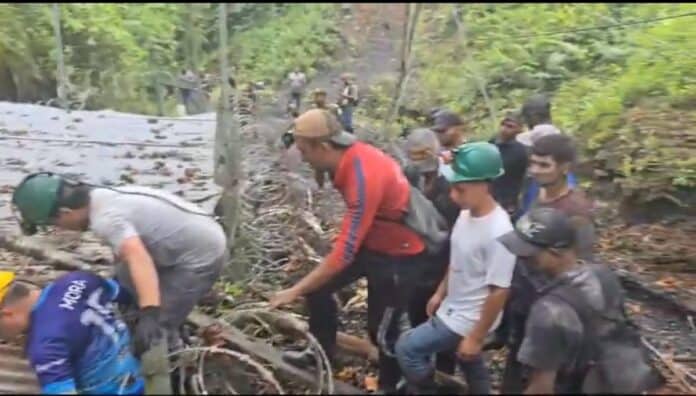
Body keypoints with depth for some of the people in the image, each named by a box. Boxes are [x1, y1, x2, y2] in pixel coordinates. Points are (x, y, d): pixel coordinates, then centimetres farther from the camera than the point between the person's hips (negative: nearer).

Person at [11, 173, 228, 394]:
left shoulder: (105, 218, -24)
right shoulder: (103, 197, 7)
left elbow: (139, 258, -41)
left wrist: (150, 315, -49)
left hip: (201, 257, -10)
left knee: (153, 333, -8)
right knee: (125, 278, 20)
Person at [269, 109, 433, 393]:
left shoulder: (365, 178, -35)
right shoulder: (352, 156, -9)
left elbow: (345, 252, -34)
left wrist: (295, 291, -28)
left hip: (399, 256, -8)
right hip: (370, 241, 8)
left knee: (382, 331, 5)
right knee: (317, 287, 7)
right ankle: (323, 352, 28)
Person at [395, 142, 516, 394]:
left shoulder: (498, 232, -30)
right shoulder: (466, 214, -5)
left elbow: (499, 291, -25)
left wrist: (476, 338, -19)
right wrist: (440, 293, 16)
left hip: (469, 318, -8)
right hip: (454, 308, 8)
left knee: (407, 348, -4)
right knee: (470, 366, 26)